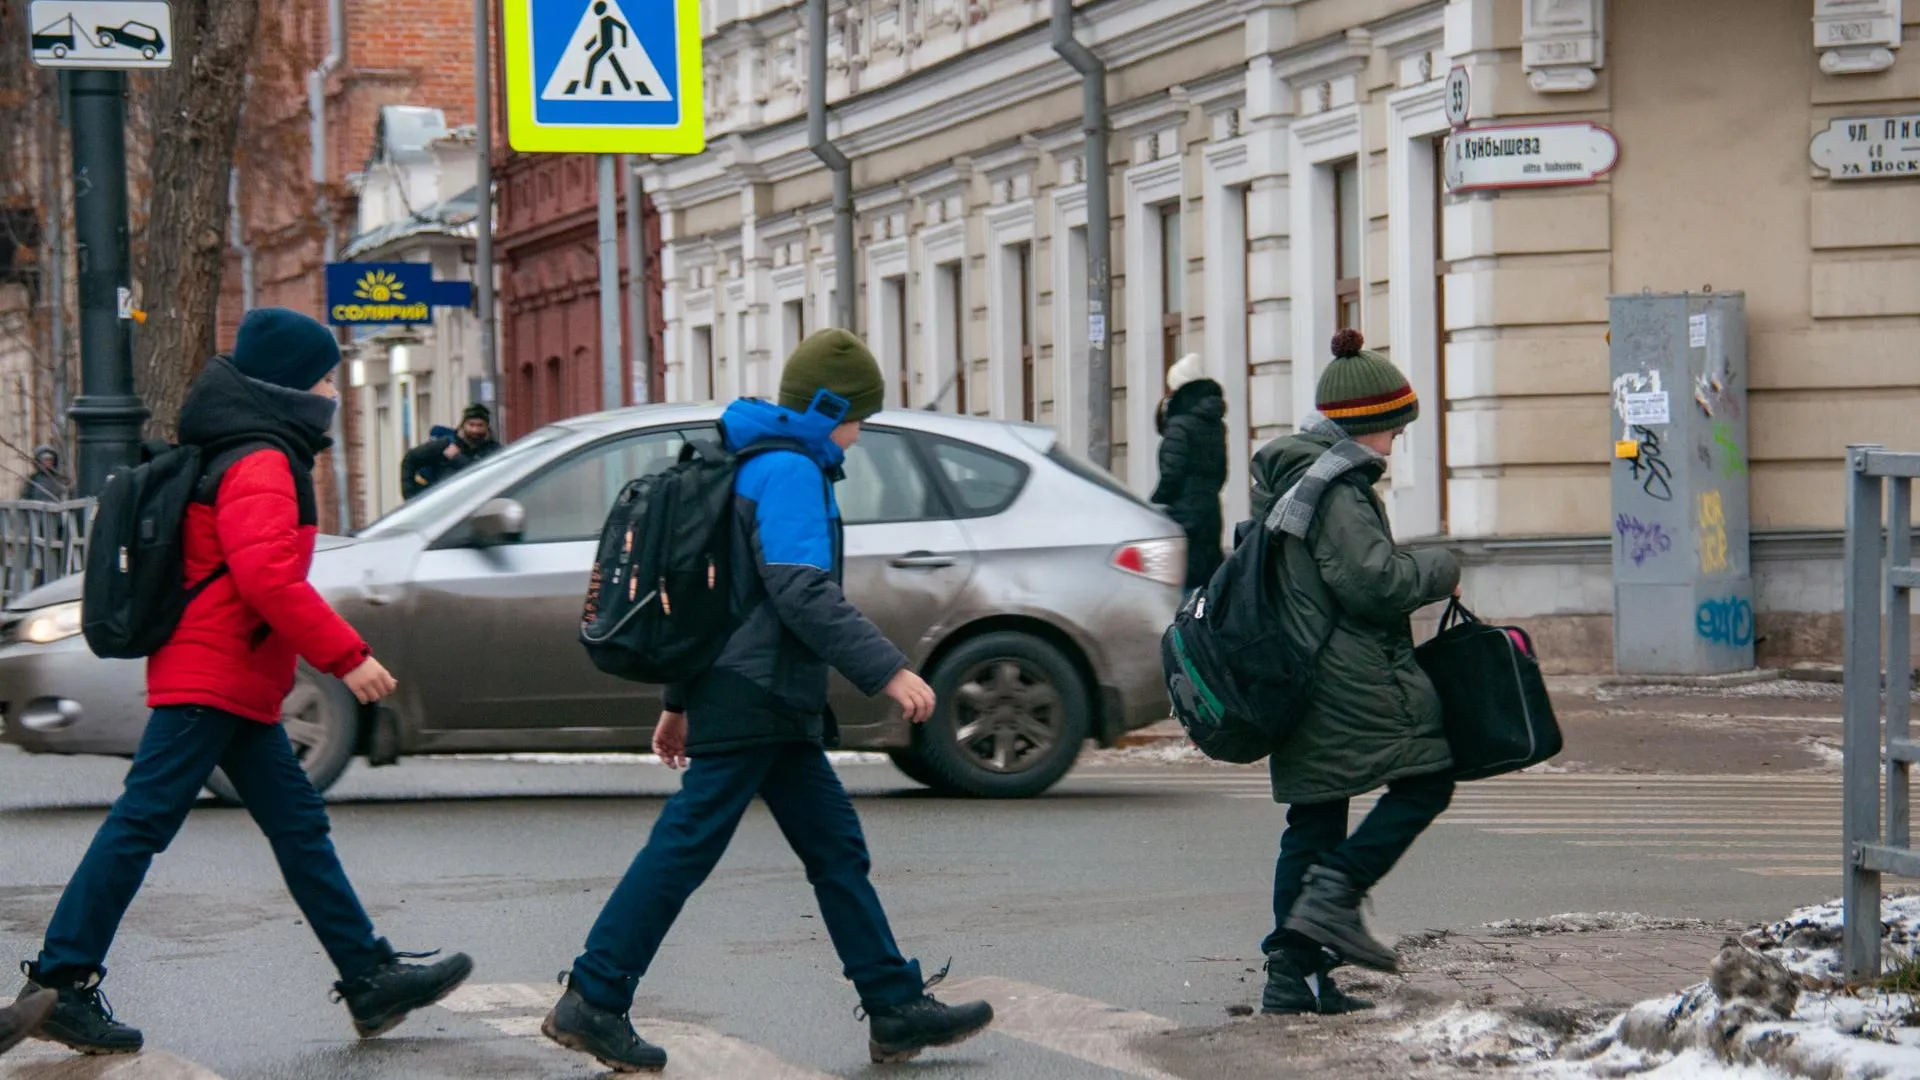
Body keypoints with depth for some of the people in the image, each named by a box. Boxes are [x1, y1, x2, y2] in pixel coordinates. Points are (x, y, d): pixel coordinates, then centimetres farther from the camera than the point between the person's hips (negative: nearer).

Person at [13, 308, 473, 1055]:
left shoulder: (260, 458, 18)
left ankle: (371, 978, 13)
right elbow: (268, 576, -26)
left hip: (234, 686, 11)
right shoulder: (260, 465, -15)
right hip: (211, 682, -11)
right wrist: (346, 656, -23)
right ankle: (60, 984, -9)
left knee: (298, 825, 10)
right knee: (142, 824, -10)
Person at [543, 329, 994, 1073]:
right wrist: (888, 671, -26)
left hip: (771, 706, 11)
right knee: (687, 847, -8)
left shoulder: (756, 466, 21)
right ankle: (592, 1003, -6)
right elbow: (804, 594, -23)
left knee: (836, 848, 8)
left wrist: (681, 702, 27)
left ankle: (897, 1010, 8)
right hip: (752, 703, -11)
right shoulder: (788, 470, -12)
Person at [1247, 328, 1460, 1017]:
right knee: (1424, 782, -1)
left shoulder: (1281, 477, 17)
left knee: (1312, 818, 10)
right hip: (1352, 682, -10)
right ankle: (1335, 894, -11)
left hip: (1297, 682, 10)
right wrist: (1438, 573, -5)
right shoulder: (1337, 485, -14)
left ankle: (1291, 973, 8)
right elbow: (1369, 580, -21)